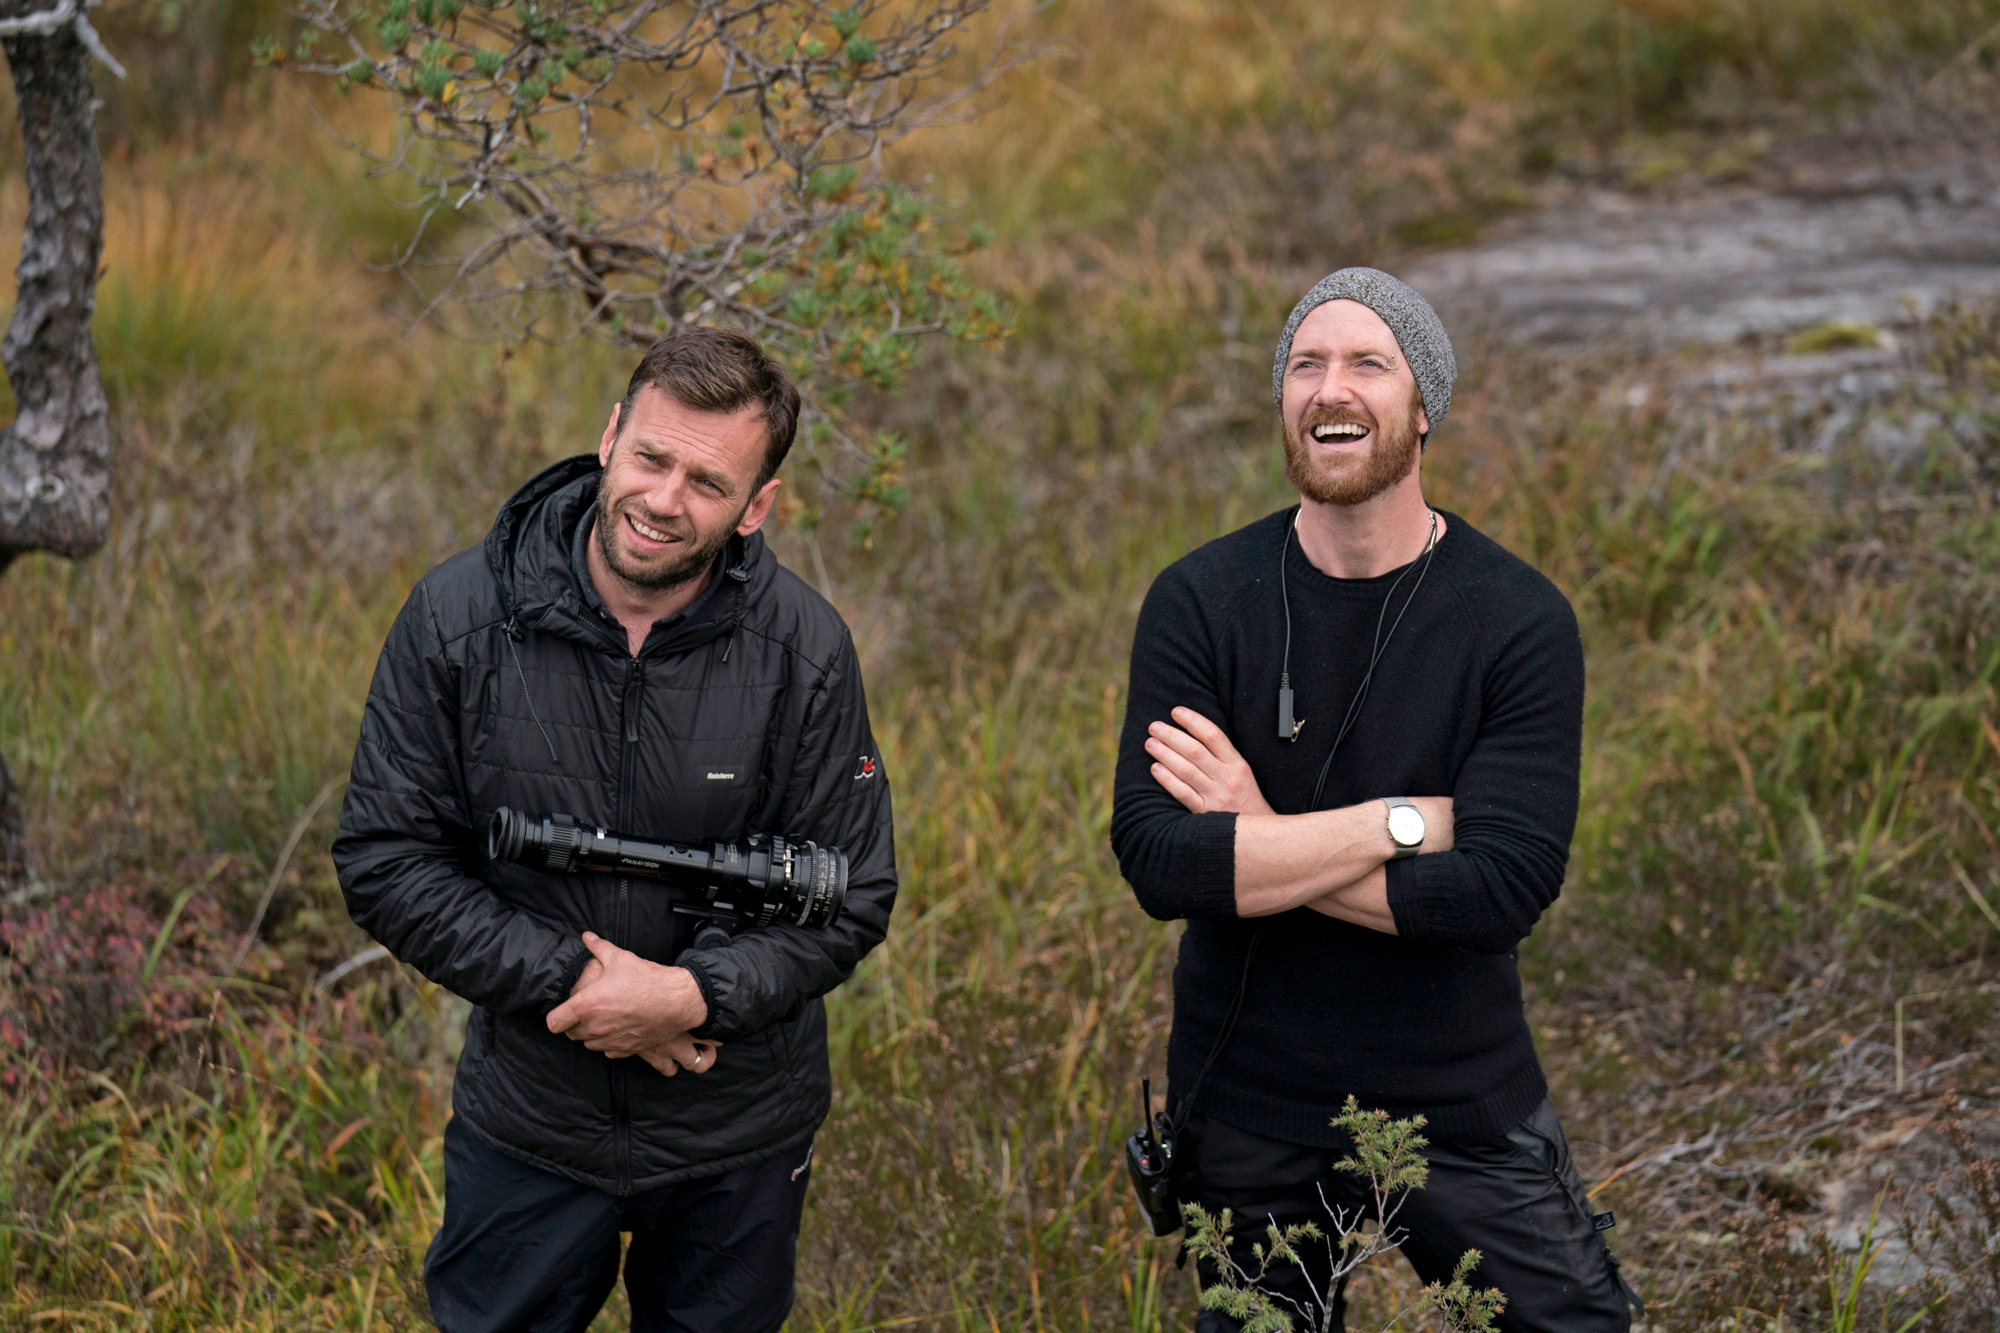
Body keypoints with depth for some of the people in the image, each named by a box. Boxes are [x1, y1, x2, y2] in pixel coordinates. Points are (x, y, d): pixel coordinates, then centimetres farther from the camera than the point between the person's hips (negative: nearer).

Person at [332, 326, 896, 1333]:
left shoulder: (804, 650, -13)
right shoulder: (458, 617, -13)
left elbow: (852, 898, -6)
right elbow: (385, 863, -10)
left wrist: (697, 994, -22)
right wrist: (567, 978, -19)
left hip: (738, 1143, 0)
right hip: (526, 1127, 0)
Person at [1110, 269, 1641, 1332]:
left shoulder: (1521, 623, -11)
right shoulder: (1199, 601, -7)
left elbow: (1502, 891, -21)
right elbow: (1155, 863, -19)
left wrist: (1260, 845, -19)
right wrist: (1402, 822, -22)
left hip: (1464, 1112, -1)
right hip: (1246, 1117, 1)